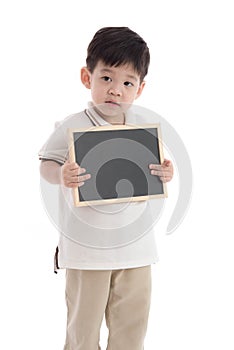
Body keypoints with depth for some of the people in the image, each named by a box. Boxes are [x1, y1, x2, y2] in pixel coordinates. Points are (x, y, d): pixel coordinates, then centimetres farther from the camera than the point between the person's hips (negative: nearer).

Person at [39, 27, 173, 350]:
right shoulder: (72, 128, -11)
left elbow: (149, 177, 10)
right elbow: (46, 165, -6)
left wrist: (164, 175, -11)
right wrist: (60, 175, -27)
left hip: (135, 242, 4)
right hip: (86, 246, -3)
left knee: (133, 318, 15)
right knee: (84, 317, 12)